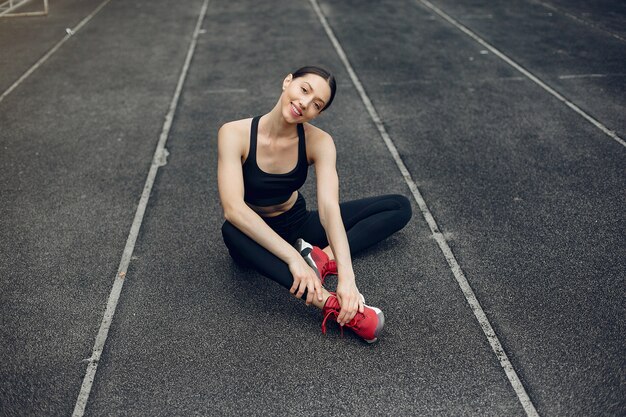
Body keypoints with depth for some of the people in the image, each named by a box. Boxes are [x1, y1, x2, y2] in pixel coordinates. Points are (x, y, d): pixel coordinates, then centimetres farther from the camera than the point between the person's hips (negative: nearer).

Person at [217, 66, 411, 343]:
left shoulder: (318, 142, -16)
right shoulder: (235, 134, -23)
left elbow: (329, 207, -29)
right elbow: (233, 208, -35)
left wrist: (346, 275, -43)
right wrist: (293, 257, -45)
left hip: (299, 225, 3)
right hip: (256, 237, -3)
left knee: (399, 207, -5)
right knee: (231, 231, -41)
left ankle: (324, 256, -27)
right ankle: (329, 303, -47)